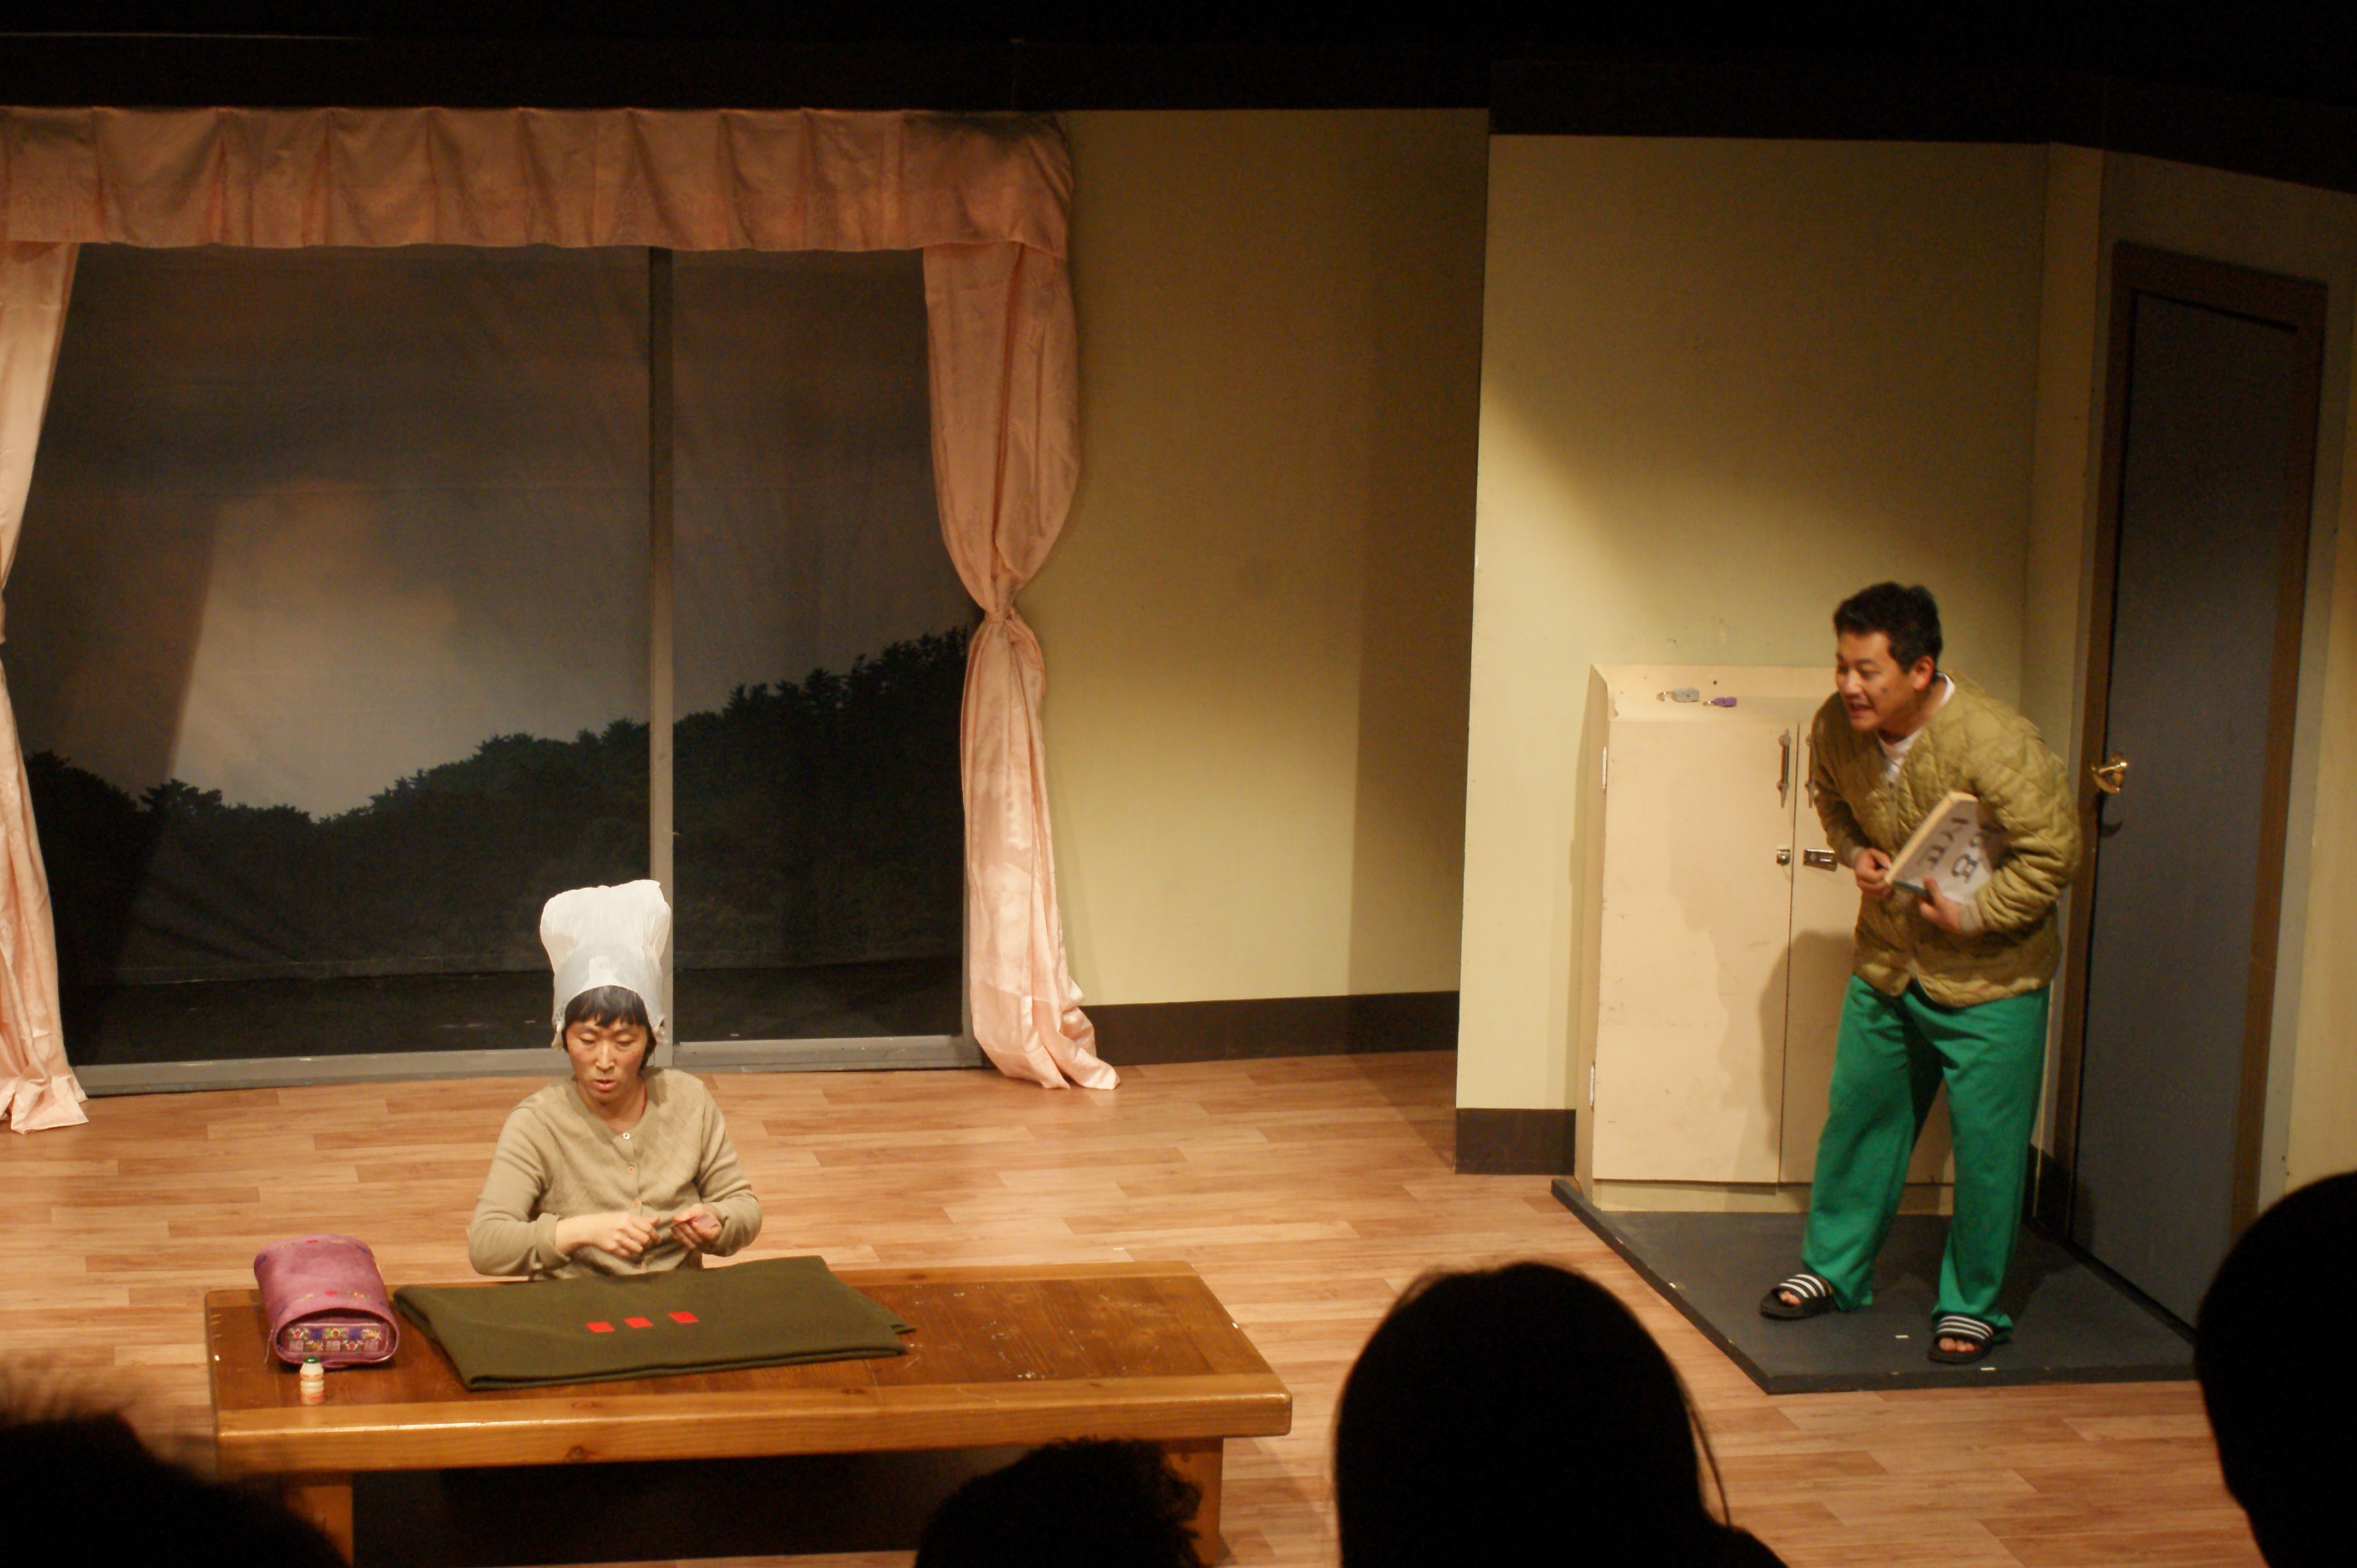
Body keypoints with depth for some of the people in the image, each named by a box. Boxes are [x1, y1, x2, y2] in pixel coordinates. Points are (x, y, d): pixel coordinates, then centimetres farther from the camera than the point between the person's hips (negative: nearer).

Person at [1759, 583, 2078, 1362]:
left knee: (1986, 1144, 1)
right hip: (1886, 962, 5)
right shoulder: (1836, 727, -10)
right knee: (1858, 1116, 15)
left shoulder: (1995, 744, -28)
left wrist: (1974, 914, -22)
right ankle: (1833, 1270, 32)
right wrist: (1857, 854, -5)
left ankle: (1972, 1305, 18)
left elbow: (2051, 853, -19)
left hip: (1988, 976, -5)